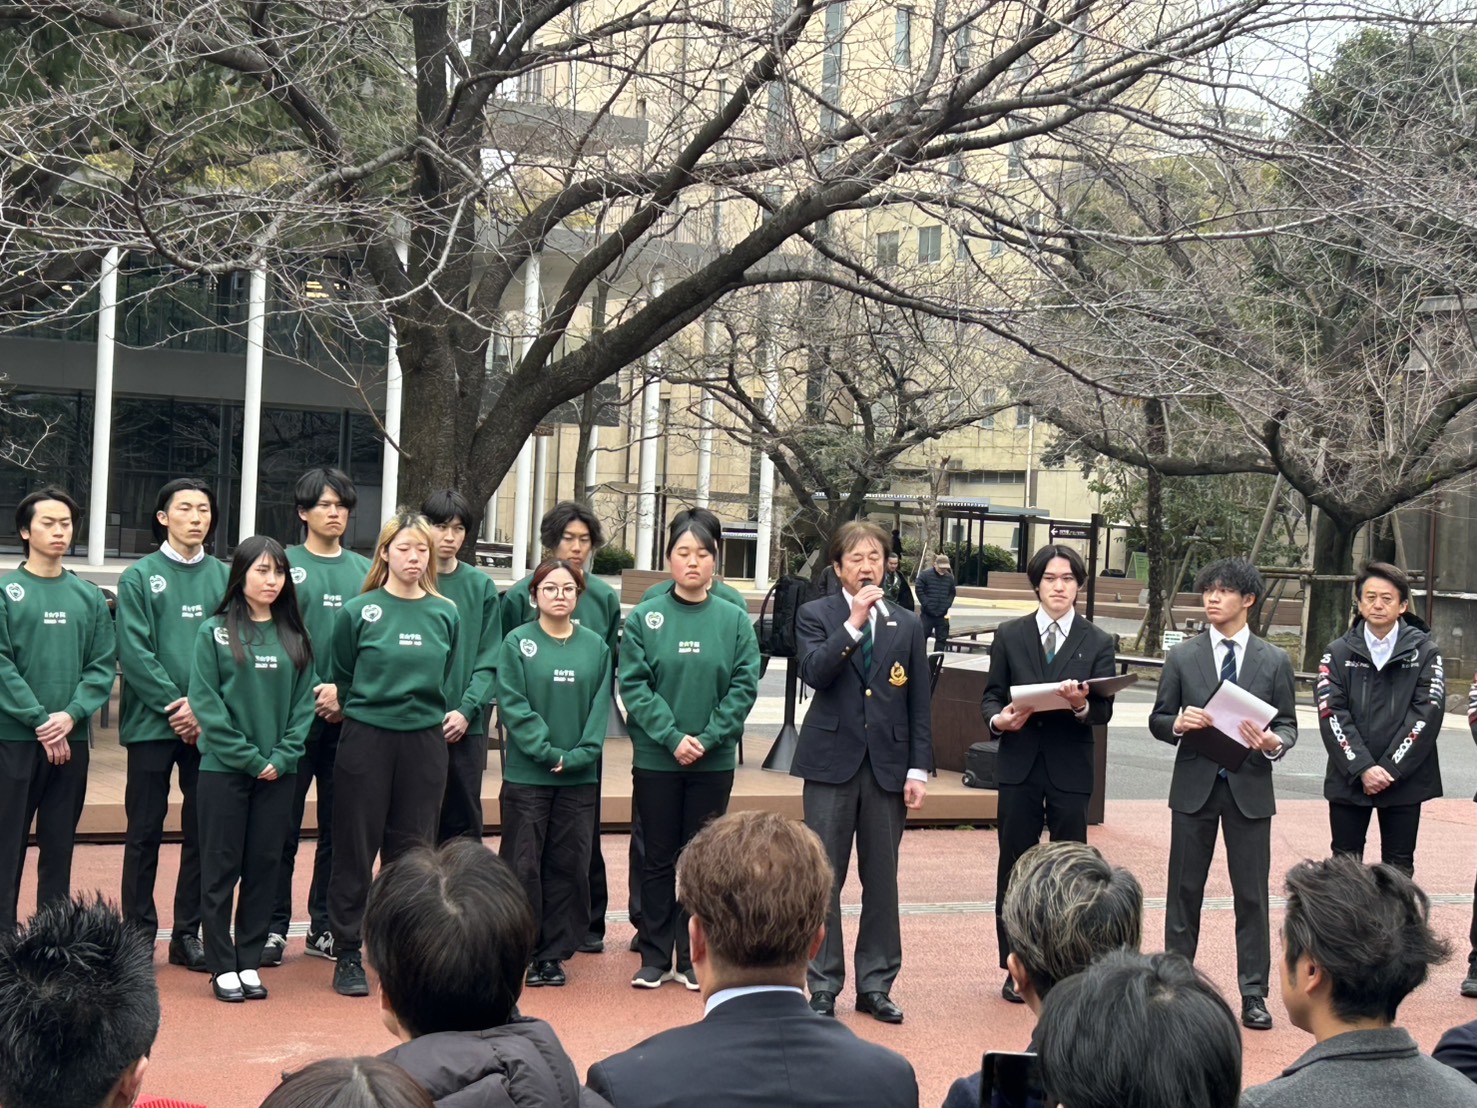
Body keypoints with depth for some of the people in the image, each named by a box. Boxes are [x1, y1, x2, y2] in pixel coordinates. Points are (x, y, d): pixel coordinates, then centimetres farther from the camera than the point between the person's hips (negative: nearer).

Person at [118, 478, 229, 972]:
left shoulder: (225, 577, 7)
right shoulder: (139, 578, 1)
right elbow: (134, 652, -7)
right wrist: (175, 705, -14)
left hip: (209, 724, 2)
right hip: (151, 722, -2)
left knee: (203, 831, 6)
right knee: (145, 832, 4)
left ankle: (187, 933, 16)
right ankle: (139, 932, 12)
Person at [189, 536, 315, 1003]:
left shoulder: (293, 636, 6)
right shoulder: (215, 632, -3)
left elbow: (303, 703, 5)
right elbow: (207, 704, -8)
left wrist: (282, 756, -8)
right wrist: (249, 758, -12)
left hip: (278, 771, 3)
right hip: (223, 768, -3)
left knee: (264, 867, 7)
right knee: (221, 867, 3)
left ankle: (250, 961, 17)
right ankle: (223, 965, 11)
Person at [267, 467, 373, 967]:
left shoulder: (365, 570, 11)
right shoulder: (285, 564, 1)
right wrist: (313, 690, -14)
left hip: (349, 717, 3)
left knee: (338, 827, 8)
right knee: (284, 827, 0)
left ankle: (324, 927, 17)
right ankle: (274, 927, 8)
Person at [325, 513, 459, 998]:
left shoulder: (445, 613, 4)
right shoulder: (360, 611, -3)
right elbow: (341, 680, 6)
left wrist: (431, 713, 11)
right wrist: (367, 708, 7)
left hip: (425, 742, 3)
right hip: (366, 738, -2)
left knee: (412, 849, 8)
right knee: (356, 849, 3)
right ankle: (347, 954, 12)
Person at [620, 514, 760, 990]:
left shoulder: (735, 621, 1)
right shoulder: (644, 618, -2)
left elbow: (744, 686, -4)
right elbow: (634, 685, -7)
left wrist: (707, 738, -13)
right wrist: (672, 737, -16)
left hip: (714, 761, 1)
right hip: (656, 759, -1)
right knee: (659, 858, 7)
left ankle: (693, 957, 17)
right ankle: (655, 956, 17)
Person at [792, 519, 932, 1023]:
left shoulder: (907, 626, 9)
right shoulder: (815, 616, 2)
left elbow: (920, 705, 9)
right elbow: (814, 672, -16)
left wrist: (918, 769, 2)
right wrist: (854, 622, -20)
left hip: (887, 765, 2)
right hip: (832, 762, -2)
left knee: (882, 879, 7)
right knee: (824, 878, 2)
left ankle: (875, 985, 18)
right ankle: (823, 986, 11)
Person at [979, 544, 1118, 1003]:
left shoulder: (1098, 643, 5)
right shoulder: (1010, 635, 7)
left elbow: (1104, 711, -2)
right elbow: (991, 694, 6)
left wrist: (1081, 705, -24)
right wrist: (998, 719, -16)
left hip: (1071, 768, 0)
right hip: (1020, 764, 1)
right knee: (1014, 866, 6)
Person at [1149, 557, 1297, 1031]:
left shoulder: (1274, 661, 4)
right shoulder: (1182, 657, 4)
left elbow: (1288, 724, 6)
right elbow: (1158, 721, 6)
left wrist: (1273, 743, -16)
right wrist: (1178, 723, -17)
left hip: (1249, 788, 0)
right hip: (1194, 787, 1)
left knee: (1251, 894, 3)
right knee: (1185, 889, 7)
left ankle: (1253, 994, 11)